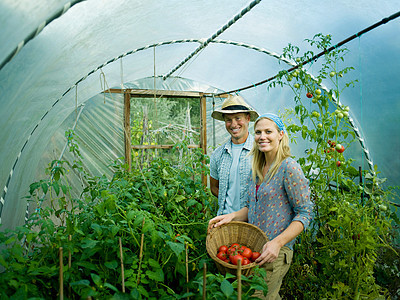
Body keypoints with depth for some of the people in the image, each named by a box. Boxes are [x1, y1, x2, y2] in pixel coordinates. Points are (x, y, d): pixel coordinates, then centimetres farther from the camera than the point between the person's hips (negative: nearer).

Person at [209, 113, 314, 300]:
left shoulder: (289, 167, -13)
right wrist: (232, 216, -4)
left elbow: (305, 213, -13)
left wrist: (277, 242, -23)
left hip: (276, 251, -7)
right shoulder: (256, 169, 9)